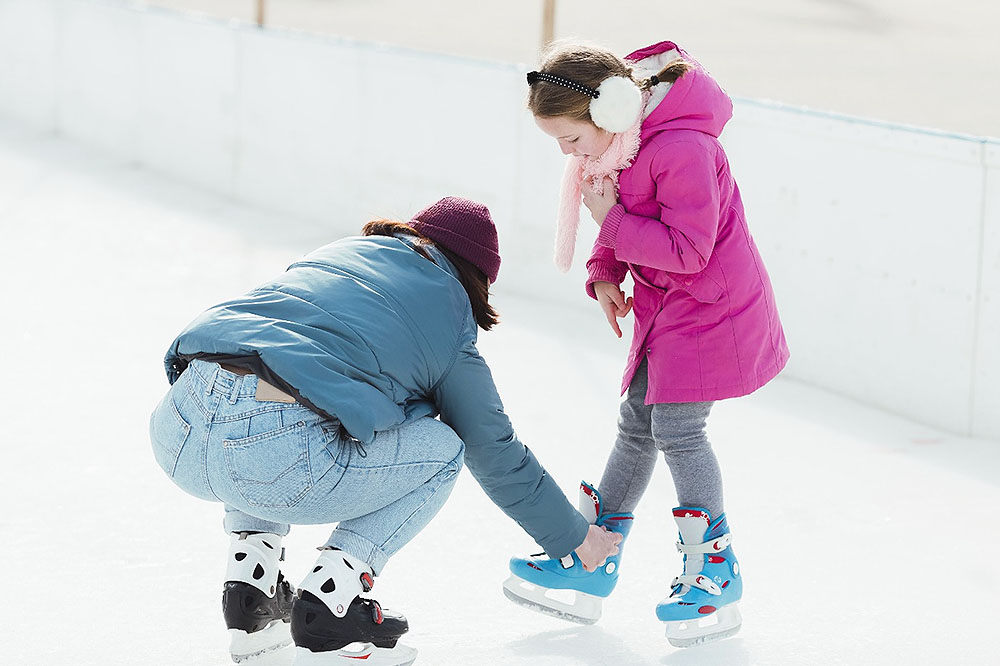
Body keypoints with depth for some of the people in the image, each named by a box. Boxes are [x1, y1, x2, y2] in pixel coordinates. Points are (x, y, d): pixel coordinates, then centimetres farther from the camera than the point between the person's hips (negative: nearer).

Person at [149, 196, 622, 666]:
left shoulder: (341, 251, 31)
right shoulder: (452, 328, 18)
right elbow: (498, 457, 24)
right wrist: (574, 537, 39)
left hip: (174, 433, 6)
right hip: (276, 462, -5)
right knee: (441, 449, 19)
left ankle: (249, 595, 27)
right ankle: (327, 609, 8)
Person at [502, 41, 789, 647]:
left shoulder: (682, 149, -29)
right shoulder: (616, 141, 0)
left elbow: (688, 249, -29)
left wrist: (612, 222, -24)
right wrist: (605, 275, 1)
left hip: (710, 306, -9)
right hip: (664, 303, 9)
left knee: (676, 426, -12)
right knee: (638, 425, 12)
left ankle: (716, 578, -1)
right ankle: (591, 567, 18)